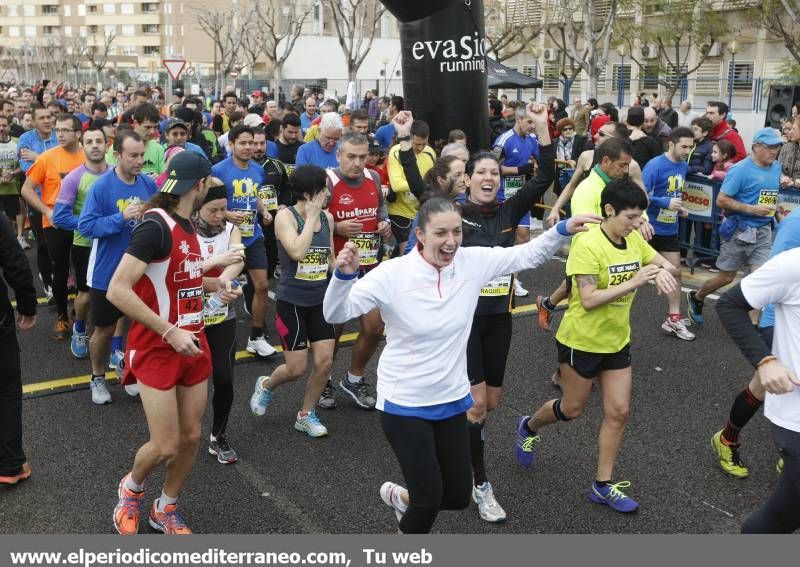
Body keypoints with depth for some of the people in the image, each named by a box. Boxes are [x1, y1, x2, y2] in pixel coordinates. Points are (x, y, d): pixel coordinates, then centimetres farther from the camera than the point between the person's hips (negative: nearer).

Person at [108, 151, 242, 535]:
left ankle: (165, 510, 32)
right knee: (165, 446, -5)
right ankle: (131, 488, 27)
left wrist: (215, 265, 28)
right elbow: (117, 291, -25)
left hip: (191, 343, 8)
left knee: (191, 436, 11)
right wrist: (169, 332, -25)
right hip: (157, 348, -8)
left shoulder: (186, 225, 7)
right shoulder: (156, 225, -21)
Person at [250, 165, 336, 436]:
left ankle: (305, 415, 22)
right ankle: (266, 385, 33)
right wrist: (311, 217, -21)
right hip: (291, 302, -5)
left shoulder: (327, 217, 3)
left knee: (325, 361, 0)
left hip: (320, 300, 5)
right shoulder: (285, 216, -13)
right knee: (297, 368, -1)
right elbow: (297, 252, -28)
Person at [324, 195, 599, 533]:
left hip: (451, 400, 5)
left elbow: (529, 255, 3)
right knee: (430, 499, -1)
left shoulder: (473, 262, -7)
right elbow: (336, 314, -21)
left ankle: (401, 497, 47)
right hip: (404, 404, -5)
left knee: (458, 497, 15)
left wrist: (563, 230, -13)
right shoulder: (394, 273, -19)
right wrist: (344, 275, -40)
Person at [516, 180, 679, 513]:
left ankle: (603, 486, 19)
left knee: (618, 412, 5)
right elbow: (588, 300, -28)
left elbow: (667, 265, 6)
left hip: (617, 341, 6)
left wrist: (663, 272, -18)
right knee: (572, 408, 11)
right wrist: (634, 282, -33)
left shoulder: (634, 240, -3)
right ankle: (528, 427, 43)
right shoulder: (587, 245, -24)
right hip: (581, 341, -6)